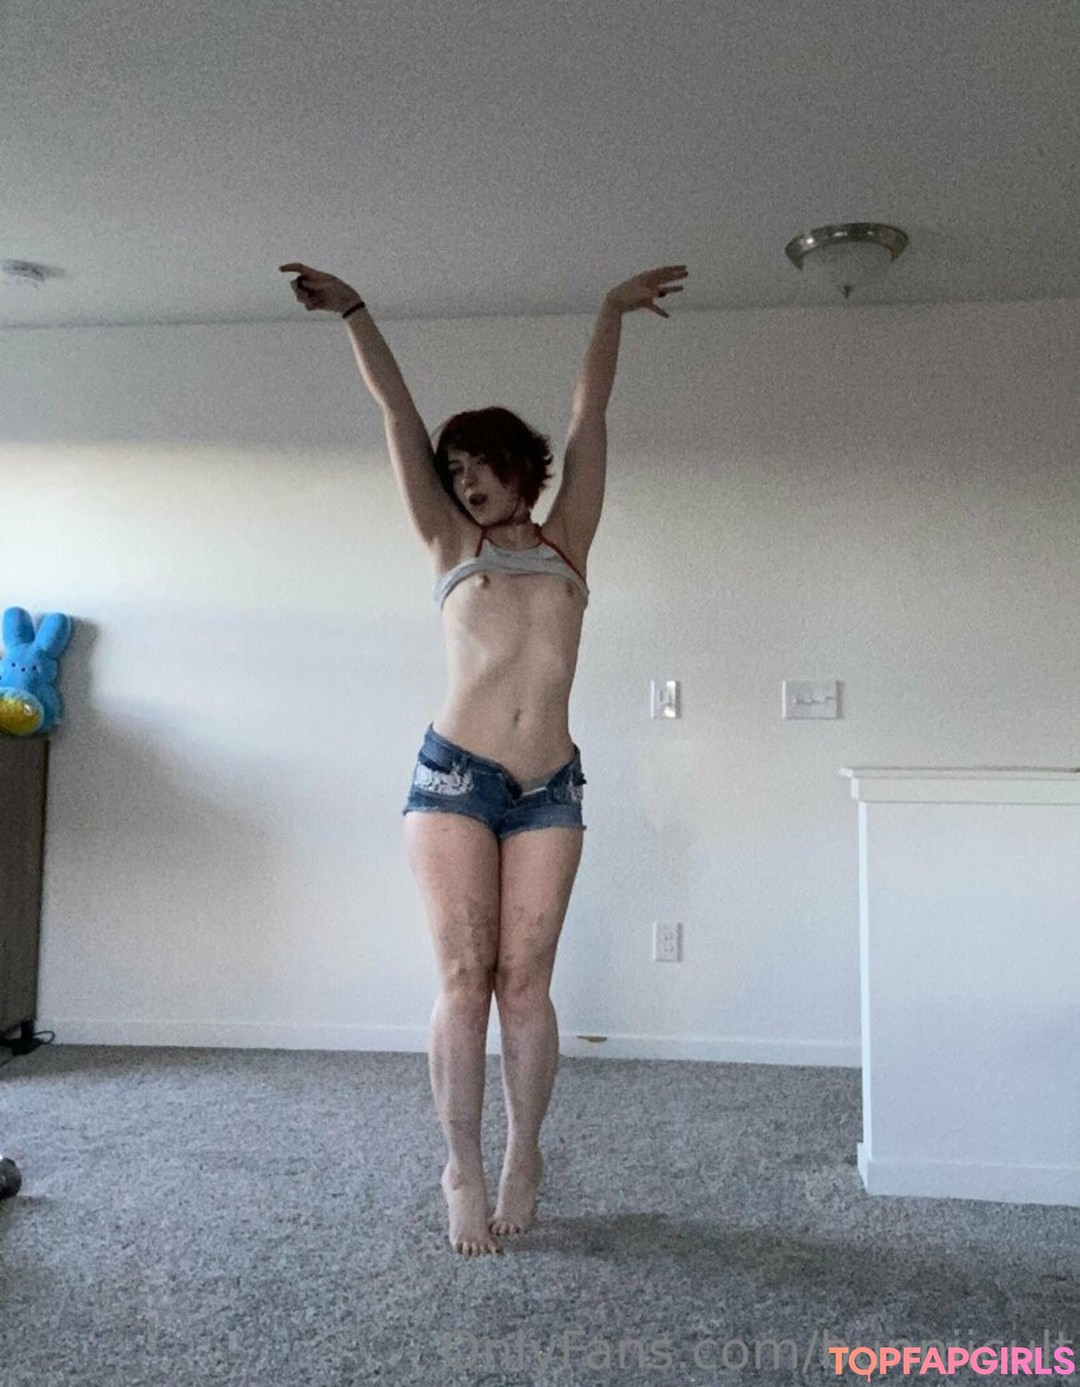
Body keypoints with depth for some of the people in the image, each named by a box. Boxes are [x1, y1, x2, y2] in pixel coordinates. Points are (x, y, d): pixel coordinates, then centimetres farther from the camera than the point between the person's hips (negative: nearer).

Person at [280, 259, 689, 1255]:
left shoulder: (566, 542, 16)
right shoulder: (453, 543, 14)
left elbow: (591, 415, 15)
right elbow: (397, 409, 11)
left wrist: (613, 313, 16)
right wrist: (354, 312, 10)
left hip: (549, 792, 1)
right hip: (454, 778, -1)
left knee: (525, 981, 1)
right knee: (465, 979, -3)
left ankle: (524, 1157, 19)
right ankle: (464, 1169, 11)